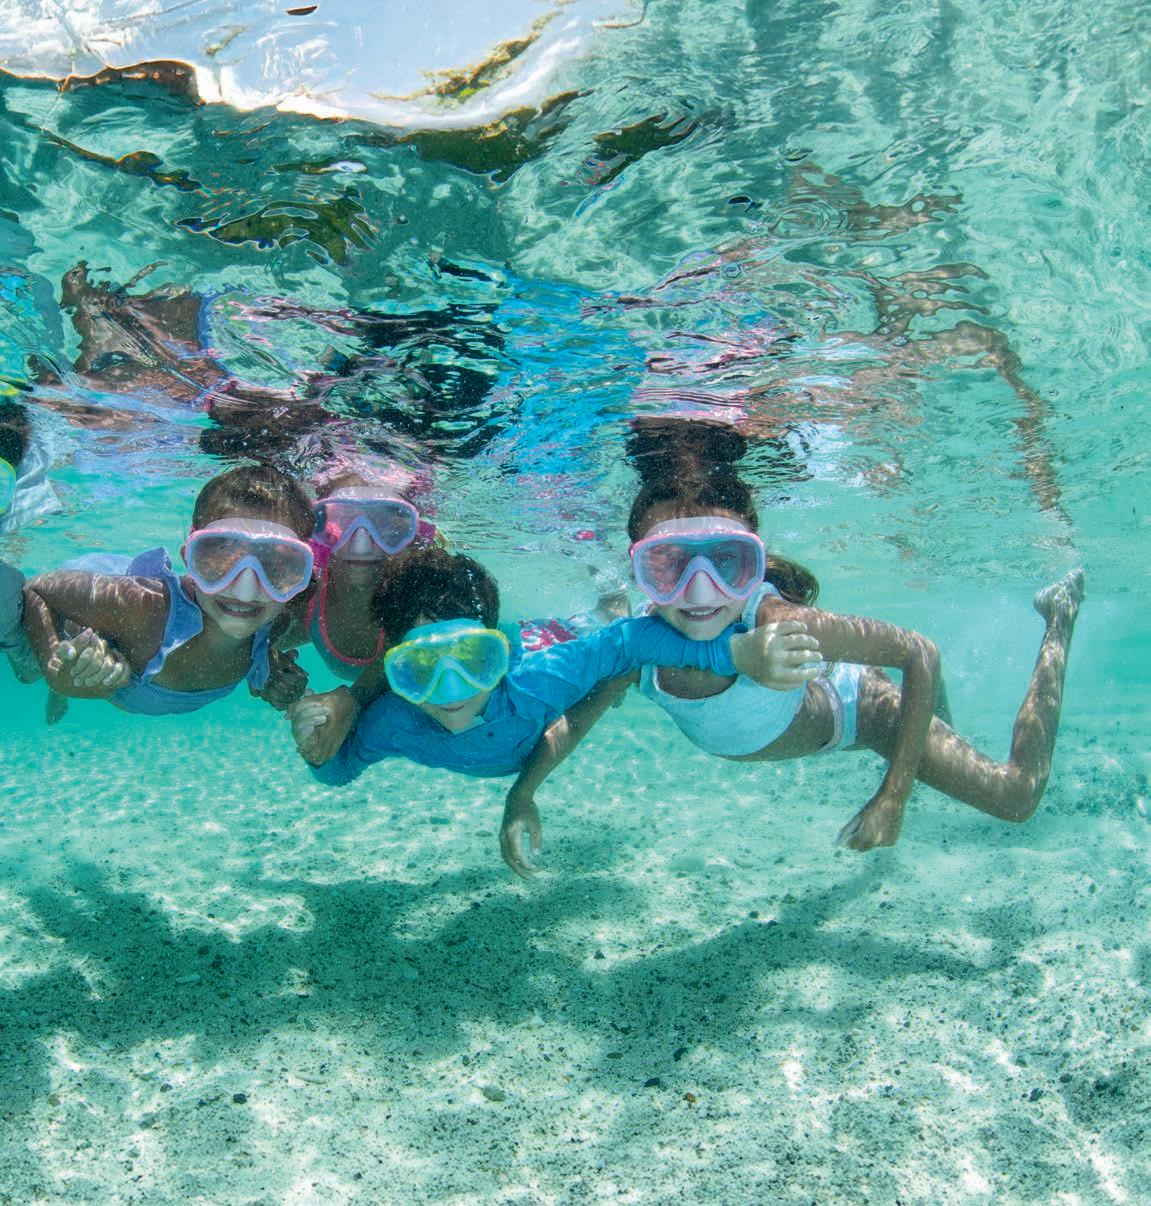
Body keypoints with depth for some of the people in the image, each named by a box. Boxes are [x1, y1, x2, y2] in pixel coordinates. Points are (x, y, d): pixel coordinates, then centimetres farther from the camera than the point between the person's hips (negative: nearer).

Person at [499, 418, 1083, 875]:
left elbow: (920, 654, -33)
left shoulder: (781, 626, -46)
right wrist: (522, 795, -28)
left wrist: (893, 795, -34)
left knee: (1016, 796, 10)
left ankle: (1057, 618, 23)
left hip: (851, 706, -4)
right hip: (781, 706, 4)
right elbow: (576, 718, -14)